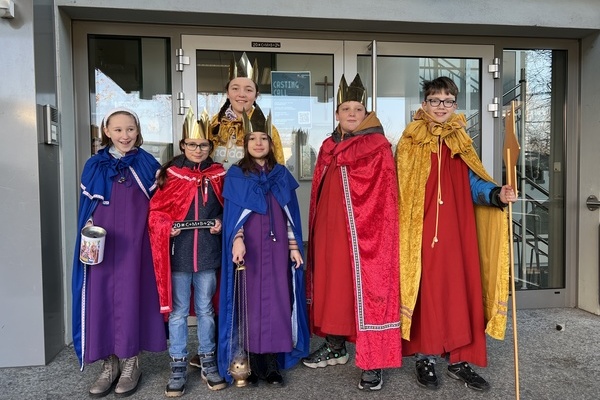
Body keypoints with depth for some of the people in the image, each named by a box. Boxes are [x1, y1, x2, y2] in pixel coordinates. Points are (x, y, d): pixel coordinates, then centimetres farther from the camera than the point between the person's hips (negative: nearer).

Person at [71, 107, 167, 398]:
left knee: (131, 298, 1)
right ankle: (109, 364, 19)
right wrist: (88, 227, -5)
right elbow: (87, 206, 11)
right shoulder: (95, 165, 8)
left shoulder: (148, 164, 4)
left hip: (134, 244, -2)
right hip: (101, 244, 2)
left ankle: (131, 363, 17)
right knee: (101, 299, 4)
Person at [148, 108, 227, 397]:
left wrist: (222, 223, -8)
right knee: (178, 311, 9)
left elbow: (228, 208, 11)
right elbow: (156, 211, 1)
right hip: (177, 253, -1)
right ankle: (178, 366, 23)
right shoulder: (169, 173, 0)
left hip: (207, 253, 1)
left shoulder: (219, 174, 4)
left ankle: (208, 361, 28)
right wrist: (167, 227, -16)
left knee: (205, 309, 13)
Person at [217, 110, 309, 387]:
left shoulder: (282, 175, 11)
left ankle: (272, 365, 12)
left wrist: (294, 246, 5)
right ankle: (253, 365, 13)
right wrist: (237, 239, -21)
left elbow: (290, 216, 11)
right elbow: (233, 214, -4)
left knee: (276, 302, 2)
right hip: (249, 249, -2)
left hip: (276, 249, 3)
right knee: (250, 303, 1)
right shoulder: (236, 175, 4)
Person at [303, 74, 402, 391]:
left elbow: (384, 199, -9)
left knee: (367, 286, -3)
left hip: (364, 232, -6)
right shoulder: (328, 148, 13)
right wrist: (316, 232, 14)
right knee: (333, 285, 13)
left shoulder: (378, 147, -4)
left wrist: (376, 232, -16)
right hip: (331, 231, 6)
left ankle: (374, 361, 7)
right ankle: (336, 346, 30)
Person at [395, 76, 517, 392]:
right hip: (421, 232, -3)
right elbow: (401, 190, -1)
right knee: (424, 290, 2)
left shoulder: (461, 144, 11)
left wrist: (497, 194, -15)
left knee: (460, 290, 5)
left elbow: (474, 185, 5)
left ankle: (459, 360, 20)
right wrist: (401, 231, -8)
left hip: (457, 230, 3)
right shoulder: (409, 143, 1)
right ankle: (424, 358, 18)